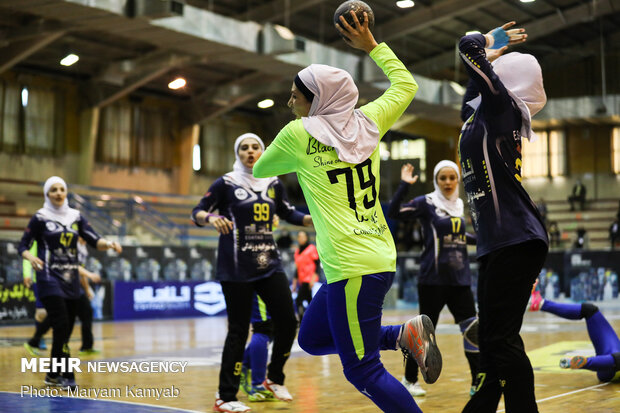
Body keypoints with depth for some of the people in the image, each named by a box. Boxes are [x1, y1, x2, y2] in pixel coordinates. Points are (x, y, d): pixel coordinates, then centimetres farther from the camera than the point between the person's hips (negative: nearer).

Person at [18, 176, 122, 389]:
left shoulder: (75, 216, 10)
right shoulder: (40, 217, -2)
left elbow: (94, 240, 2)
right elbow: (23, 246, -2)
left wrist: (108, 244, -19)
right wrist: (31, 257, -24)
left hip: (71, 280, 5)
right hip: (50, 280, -5)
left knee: (66, 330, 8)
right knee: (61, 326, -15)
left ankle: (53, 375, 21)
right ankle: (67, 376, -13)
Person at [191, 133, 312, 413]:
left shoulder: (273, 184, 8)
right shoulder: (226, 184, -4)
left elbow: (288, 214, 19)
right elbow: (197, 213, -3)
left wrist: (314, 219, 2)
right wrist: (211, 218, -25)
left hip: (269, 264, 5)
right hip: (237, 269, -5)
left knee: (287, 321, 1)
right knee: (239, 330, -4)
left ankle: (274, 378, 24)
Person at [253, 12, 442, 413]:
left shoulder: (298, 134, -6)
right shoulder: (367, 123, 7)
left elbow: (260, 170, 13)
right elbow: (406, 85, 24)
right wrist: (372, 45, 31)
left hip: (352, 268, -8)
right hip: (381, 259, 8)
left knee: (363, 372, 0)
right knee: (312, 338, 21)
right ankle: (406, 334, 11)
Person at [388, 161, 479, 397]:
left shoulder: (458, 205, 12)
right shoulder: (426, 203, -5)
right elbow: (394, 213, -17)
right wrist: (404, 185, -25)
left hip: (460, 279, 5)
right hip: (433, 280, -5)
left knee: (473, 329, 0)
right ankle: (410, 379, 20)